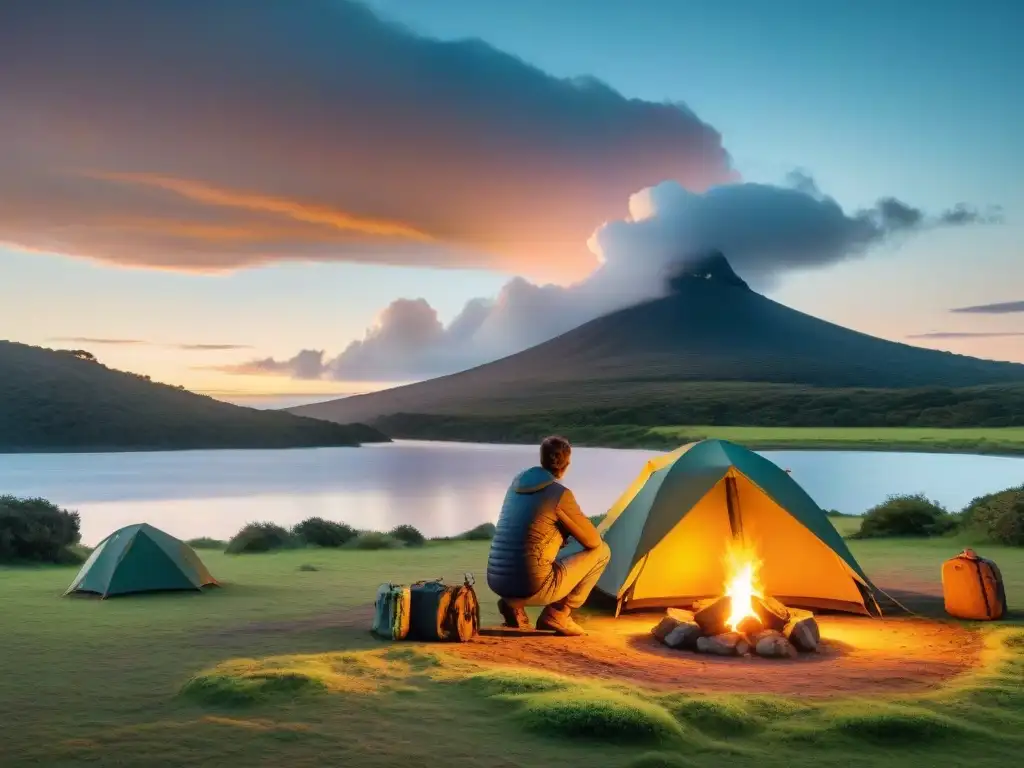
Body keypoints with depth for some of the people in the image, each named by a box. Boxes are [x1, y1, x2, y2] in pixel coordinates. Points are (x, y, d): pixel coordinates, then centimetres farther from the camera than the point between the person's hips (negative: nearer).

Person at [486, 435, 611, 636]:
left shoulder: (518, 482, 11)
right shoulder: (560, 494, -10)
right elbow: (593, 541, 0)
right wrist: (570, 531, 21)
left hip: (497, 582, 7)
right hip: (531, 586, -7)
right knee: (601, 551, 8)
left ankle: (513, 604, 14)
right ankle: (558, 614, 4)